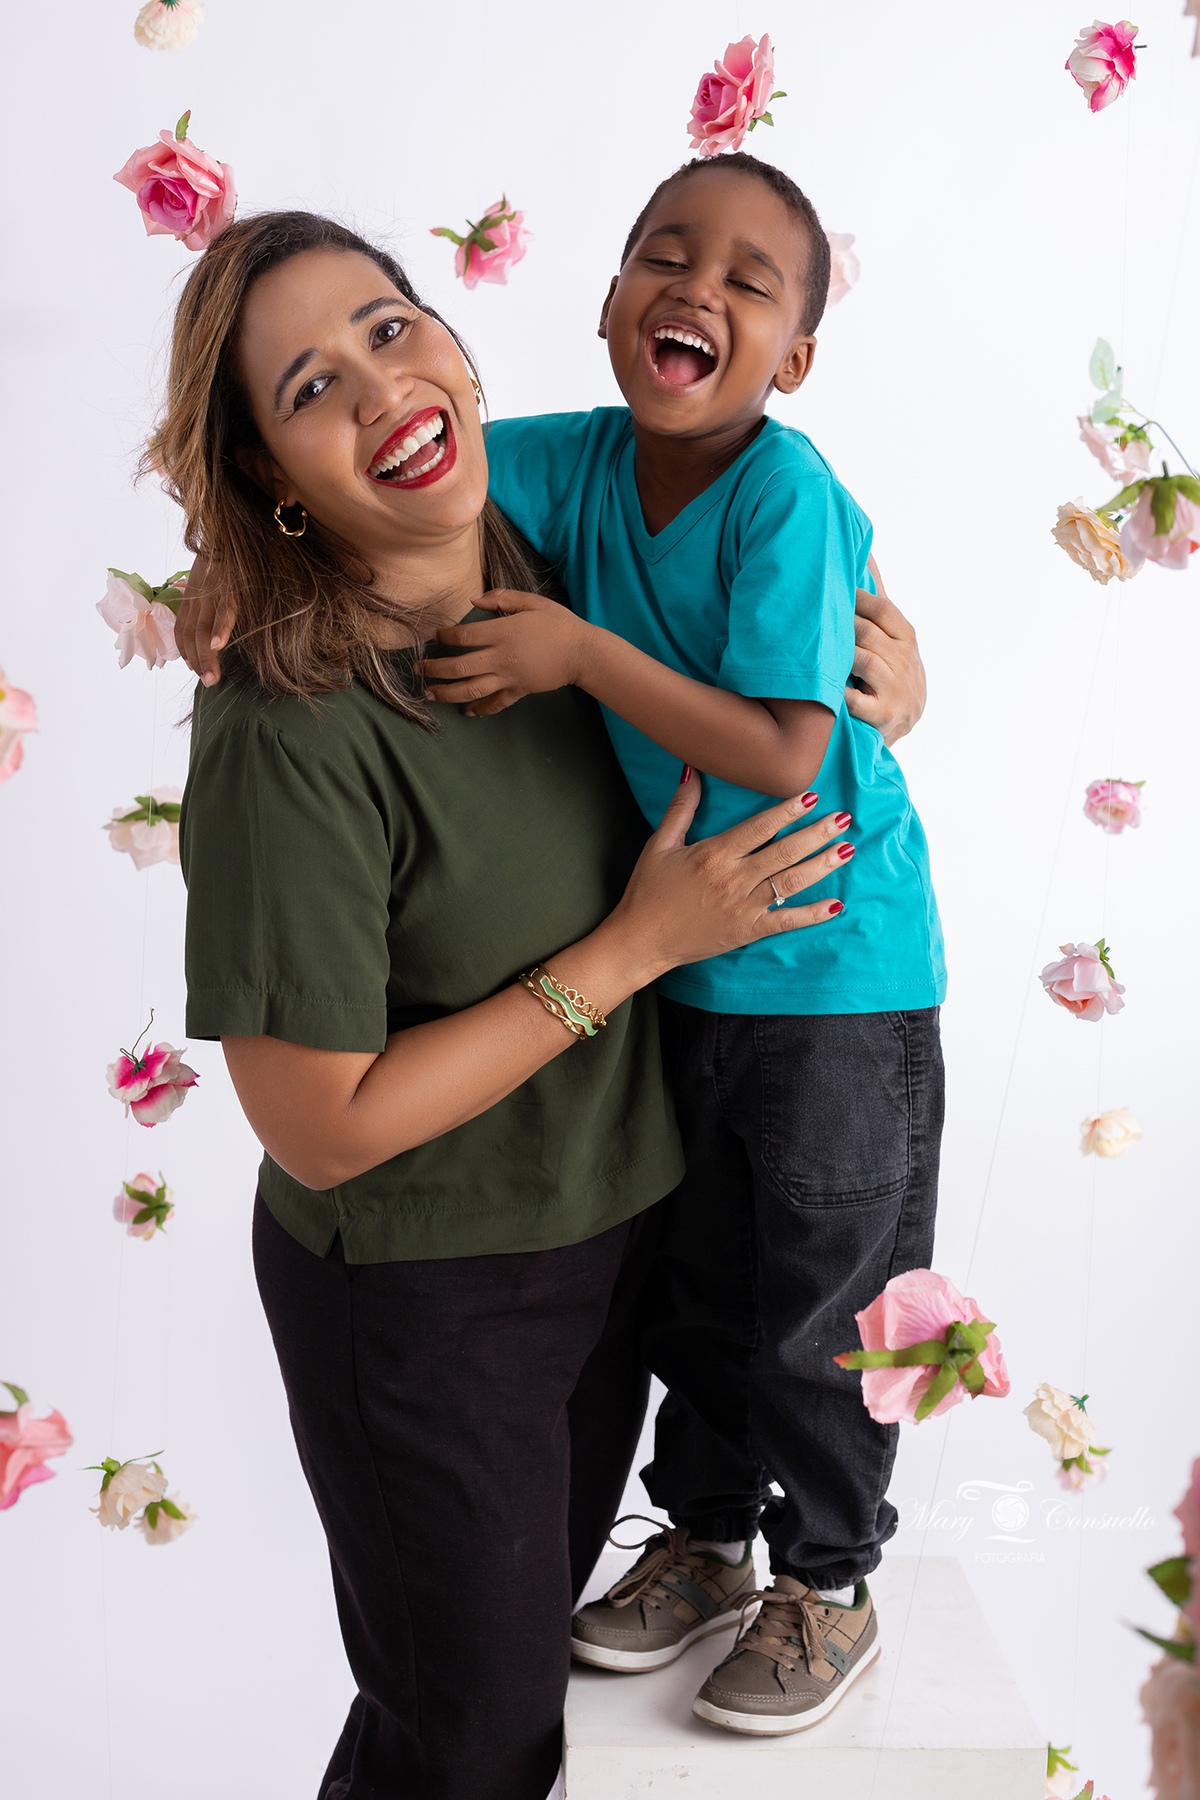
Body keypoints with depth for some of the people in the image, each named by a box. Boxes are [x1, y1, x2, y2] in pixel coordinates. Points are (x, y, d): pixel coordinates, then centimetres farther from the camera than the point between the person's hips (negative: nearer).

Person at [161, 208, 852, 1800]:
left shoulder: (553, 572, -8)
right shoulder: (288, 740, -28)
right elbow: (321, 1127, -25)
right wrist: (640, 943, -23)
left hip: (615, 1227, 6)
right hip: (424, 1298, -6)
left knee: (539, 1621, 28)